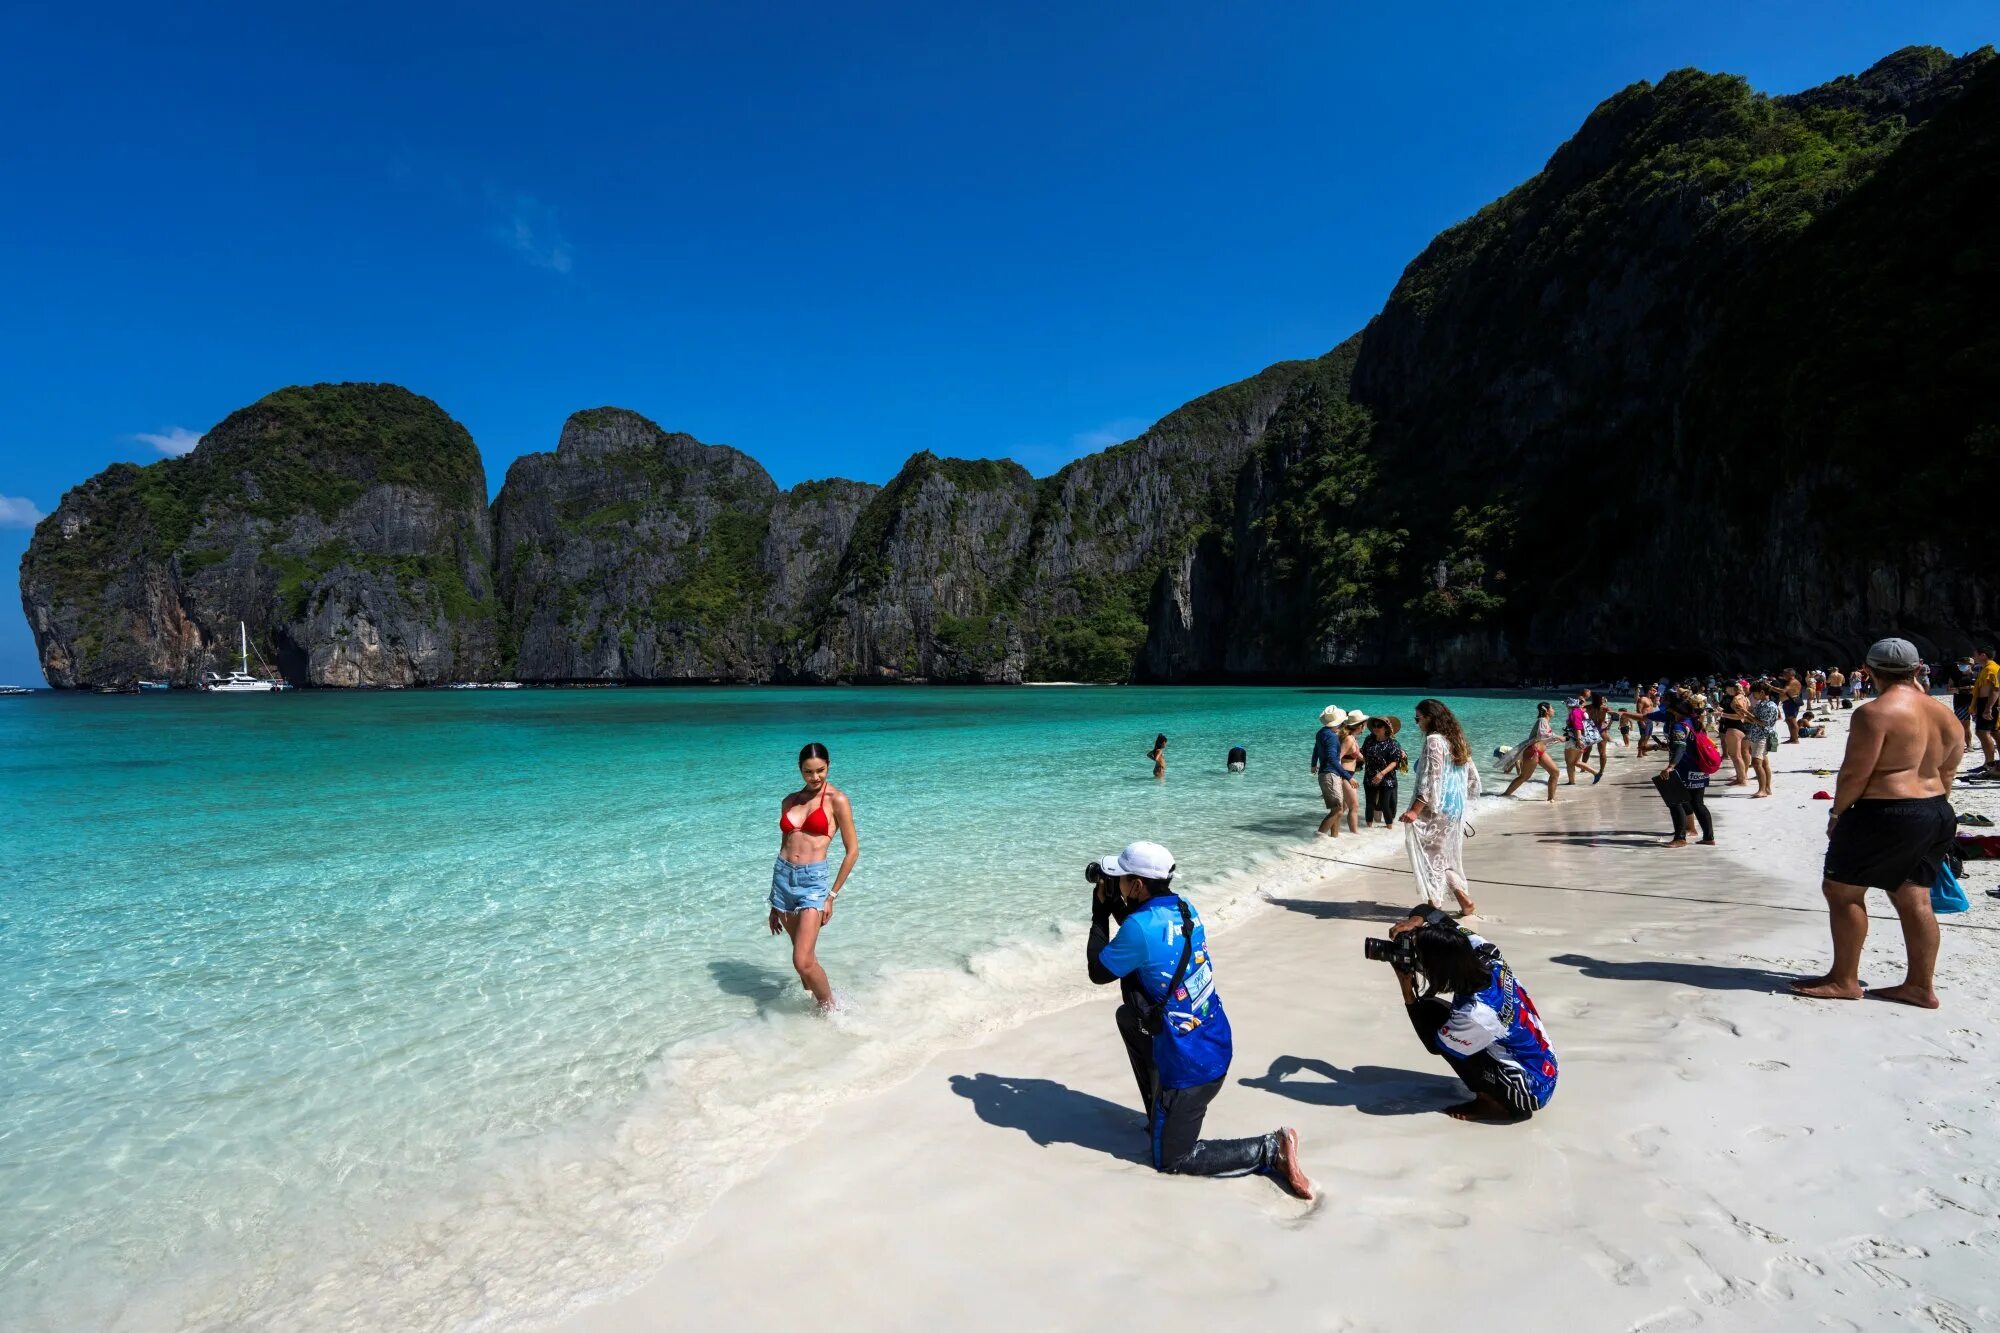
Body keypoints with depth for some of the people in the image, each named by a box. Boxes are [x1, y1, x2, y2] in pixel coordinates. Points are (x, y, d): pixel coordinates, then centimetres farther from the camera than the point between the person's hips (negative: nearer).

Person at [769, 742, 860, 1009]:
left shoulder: (837, 800, -4)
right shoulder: (789, 802, 11)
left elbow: (853, 851, -3)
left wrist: (832, 895, -5)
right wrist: (775, 903, 18)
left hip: (813, 880, -5)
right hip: (783, 877, 5)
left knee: (803, 962, -10)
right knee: (805, 955, 14)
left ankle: (831, 1011, 11)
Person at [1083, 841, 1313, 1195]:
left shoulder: (1139, 926, -25)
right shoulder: (1184, 907, 0)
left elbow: (1098, 972, -9)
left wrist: (1100, 914, -1)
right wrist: (1116, 906, 8)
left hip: (1188, 1066, -8)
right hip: (1215, 1045, 8)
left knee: (1171, 1160, 10)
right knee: (1128, 1016, 26)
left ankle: (1271, 1151, 0)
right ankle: (1161, 1118, 32)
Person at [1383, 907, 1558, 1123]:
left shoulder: (1475, 1013, -32)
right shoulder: (1484, 954, -15)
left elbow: (1434, 1044, -12)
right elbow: (1434, 913, -1)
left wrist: (1407, 991, -17)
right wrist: (1417, 920, -23)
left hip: (1531, 1089, -8)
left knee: (1431, 1013, -15)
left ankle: (1497, 1104, -2)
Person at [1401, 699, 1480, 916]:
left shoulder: (1434, 741, -15)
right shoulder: (1456, 739, 11)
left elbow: (1431, 781, -21)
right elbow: (1473, 778, 15)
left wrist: (1414, 810, -22)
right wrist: (1463, 801, 23)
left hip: (1437, 810, -9)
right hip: (1457, 809, 9)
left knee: (1433, 857, 0)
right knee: (1445, 856, 16)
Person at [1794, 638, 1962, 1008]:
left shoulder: (1875, 713, -17)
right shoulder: (1945, 714, 9)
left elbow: (1855, 772, -17)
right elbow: (1948, 771, 17)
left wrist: (1838, 812, -6)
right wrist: (1932, 806, 26)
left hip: (1885, 815, -9)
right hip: (1937, 814, 9)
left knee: (1842, 889, 2)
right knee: (1914, 899, 13)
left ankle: (1844, 980, 7)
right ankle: (1920, 986, 18)